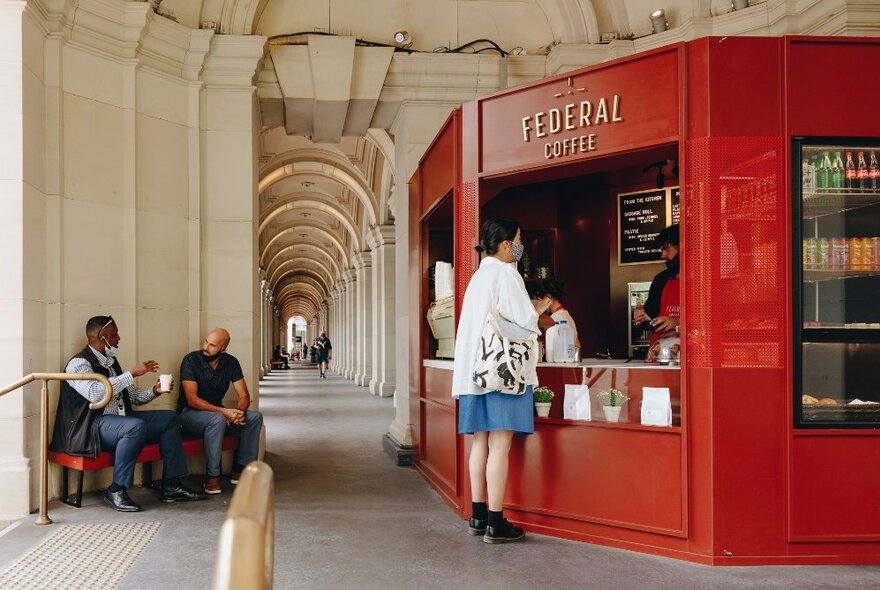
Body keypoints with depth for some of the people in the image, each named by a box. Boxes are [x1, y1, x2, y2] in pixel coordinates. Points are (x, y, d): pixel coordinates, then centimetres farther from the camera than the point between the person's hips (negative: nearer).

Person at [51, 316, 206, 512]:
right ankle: (116, 491, -22)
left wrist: (154, 391, 4)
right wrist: (133, 374, -27)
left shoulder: (111, 361, 18)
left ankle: (171, 486, 1)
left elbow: (132, 395, 24)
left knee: (169, 418, 4)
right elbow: (95, 393, -30)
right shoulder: (79, 363, -10)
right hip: (91, 427, -10)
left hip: (121, 420, 10)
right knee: (136, 426, -36)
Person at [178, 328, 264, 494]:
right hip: (189, 413, -5)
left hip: (217, 411, 6)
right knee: (217, 419, -37)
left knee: (255, 417, -15)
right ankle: (212, 477, -26)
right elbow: (192, 399, -22)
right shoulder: (191, 360, -15)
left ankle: (239, 470, -10)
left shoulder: (231, 363, 0)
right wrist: (224, 411, -31)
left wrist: (238, 412, -25)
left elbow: (244, 396, -1)